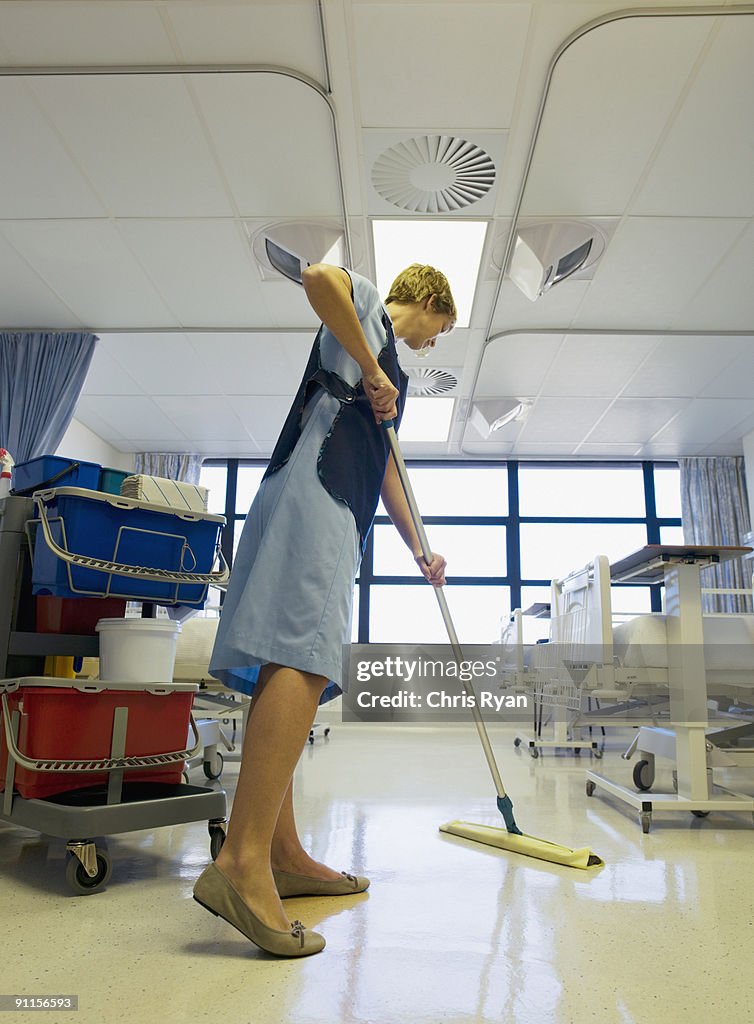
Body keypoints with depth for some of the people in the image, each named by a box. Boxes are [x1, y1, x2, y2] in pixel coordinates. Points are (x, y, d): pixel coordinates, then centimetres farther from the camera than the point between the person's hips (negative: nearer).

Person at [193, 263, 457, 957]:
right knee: (302, 661, -23)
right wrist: (372, 370, -7)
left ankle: (283, 857, 3)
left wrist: (420, 550, 34)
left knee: (291, 670, 1)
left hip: (338, 519, 9)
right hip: (312, 492, -9)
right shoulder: (369, 313, 13)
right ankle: (242, 860, -26)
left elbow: (386, 473, 35)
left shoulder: (392, 376, 35)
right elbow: (318, 276, -11)